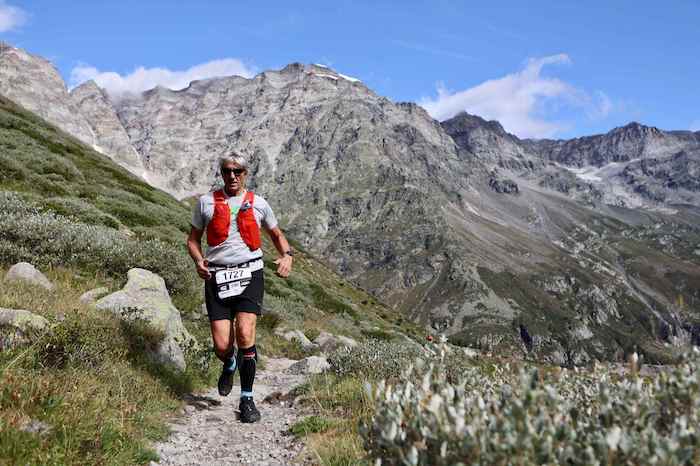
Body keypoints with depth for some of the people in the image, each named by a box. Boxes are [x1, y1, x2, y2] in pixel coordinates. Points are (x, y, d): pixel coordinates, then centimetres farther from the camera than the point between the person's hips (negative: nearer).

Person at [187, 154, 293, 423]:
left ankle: (247, 398, 1)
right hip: (217, 278, 1)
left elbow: (277, 234, 21)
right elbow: (193, 239, 15)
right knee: (222, 347, -5)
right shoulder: (206, 202, 8)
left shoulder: (258, 204, 8)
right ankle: (230, 365, 35)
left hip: (249, 274, -1)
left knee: (245, 334, -17)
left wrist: (286, 255, 1)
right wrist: (198, 262, -7)